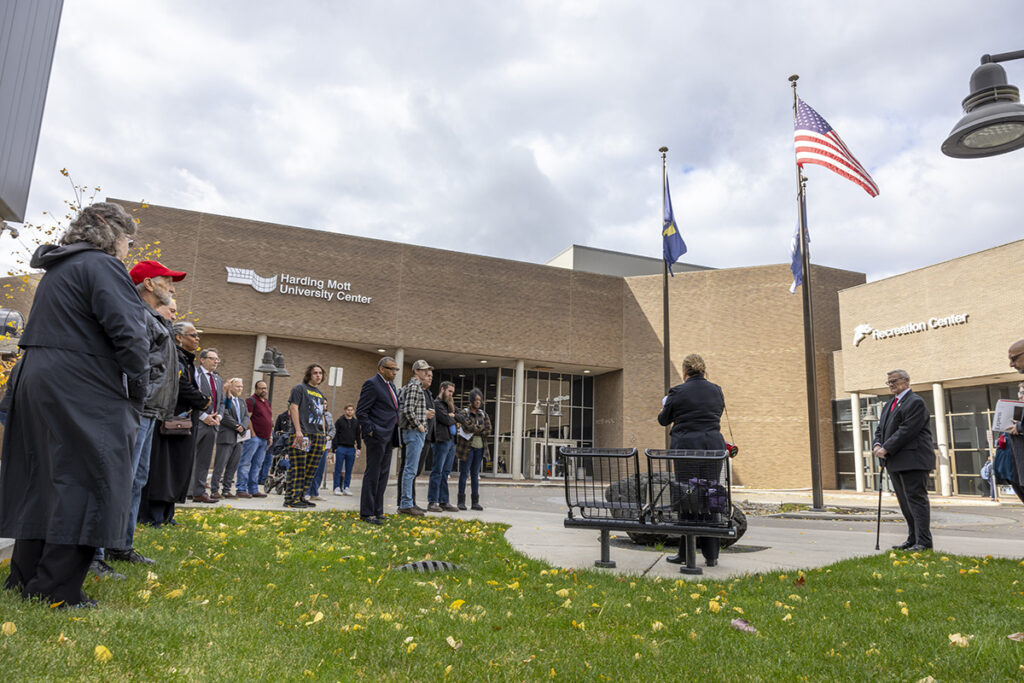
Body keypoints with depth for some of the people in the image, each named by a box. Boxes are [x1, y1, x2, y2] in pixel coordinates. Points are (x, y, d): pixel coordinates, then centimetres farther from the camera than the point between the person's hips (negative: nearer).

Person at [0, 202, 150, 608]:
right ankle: (58, 591, -2)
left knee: (43, 479, 15)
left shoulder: (57, 268, 21)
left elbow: (45, 331, 23)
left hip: (36, 384, 10)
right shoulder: (103, 266, -9)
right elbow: (128, 333, -19)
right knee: (87, 479, -5)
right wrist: (138, 389, -8)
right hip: (84, 394, -10)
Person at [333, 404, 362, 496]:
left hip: (351, 449, 3)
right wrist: (335, 447, -9)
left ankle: (346, 488, 11)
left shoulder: (356, 422, 11)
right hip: (341, 448, -3)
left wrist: (359, 447, 8)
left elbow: (358, 436, 15)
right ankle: (337, 488, 3)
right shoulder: (340, 421, 1)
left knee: (349, 470, 5)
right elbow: (335, 435, -2)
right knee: (338, 469, -1)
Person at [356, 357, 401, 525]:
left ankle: (377, 511, 19)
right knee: (372, 474, -5)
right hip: (377, 436, -9)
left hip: (388, 437, 9)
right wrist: (370, 431, -17)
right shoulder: (372, 384, -10)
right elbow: (360, 412, -13)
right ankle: (367, 513, 2)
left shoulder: (390, 385, 18)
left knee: (383, 474, 12)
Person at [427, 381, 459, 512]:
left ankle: (444, 502, 12)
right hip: (442, 440, -8)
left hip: (451, 440, 8)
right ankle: (432, 502, -4)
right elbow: (446, 420, -14)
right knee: (437, 472, -6)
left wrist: (451, 415, 0)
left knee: (446, 472, 9)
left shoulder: (448, 404, 22)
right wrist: (452, 418, 5)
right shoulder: (436, 403, -5)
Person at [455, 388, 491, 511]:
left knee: (475, 474, 7)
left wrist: (473, 430, -9)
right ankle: (461, 501, 4)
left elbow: (488, 431, -2)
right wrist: (480, 429, -11)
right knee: (464, 474, -2)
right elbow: (467, 427, -18)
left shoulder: (483, 414, 11)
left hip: (480, 448, 4)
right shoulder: (464, 412, -3)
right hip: (467, 447, -4)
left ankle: (475, 501, 10)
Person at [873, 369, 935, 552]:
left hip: (912, 460, -9)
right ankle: (912, 539, 21)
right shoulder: (889, 405, 21)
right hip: (895, 462, 9)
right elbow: (880, 429, 19)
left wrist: (886, 448, -17)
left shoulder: (916, 402, -9)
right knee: (905, 502, 13)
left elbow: (906, 430, -18)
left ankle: (924, 542, -3)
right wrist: (877, 445, -1)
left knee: (916, 499, -7)